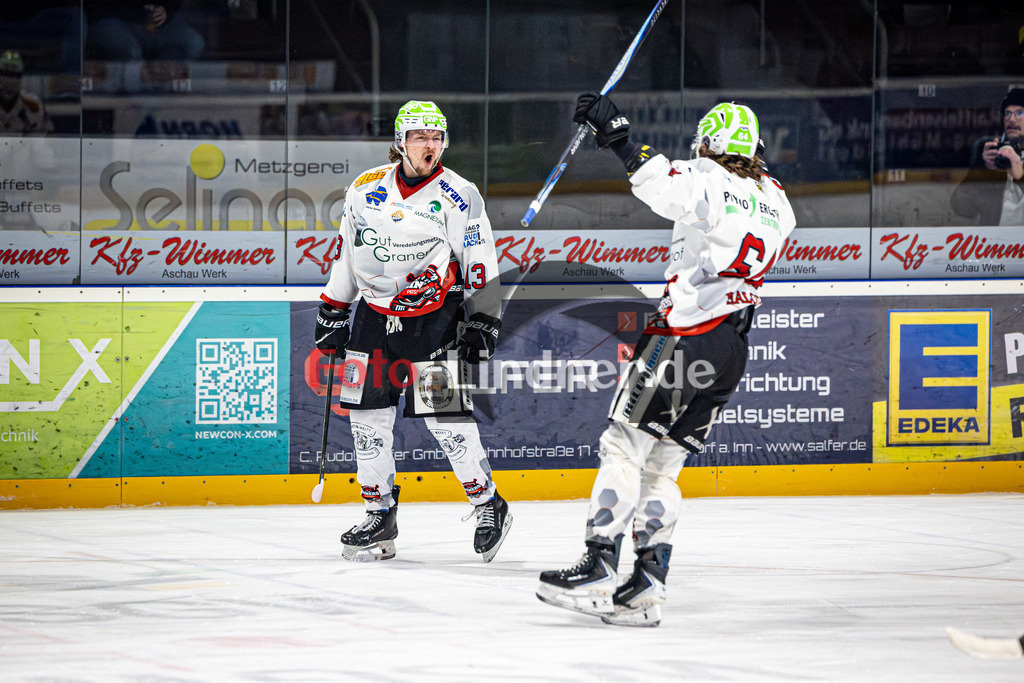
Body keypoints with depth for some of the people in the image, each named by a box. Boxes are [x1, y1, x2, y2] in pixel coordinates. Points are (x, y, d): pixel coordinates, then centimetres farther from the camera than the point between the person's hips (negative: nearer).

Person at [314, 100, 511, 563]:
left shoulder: (459, 197, -6)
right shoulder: (366, 189, 4)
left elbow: (481, 265, -2)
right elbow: (346, 253, 14)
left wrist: (483, 325, -8)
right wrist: (332, 314, 14)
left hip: (432, 319, -4)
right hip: (375, 315, 4)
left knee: (444, 414, -11)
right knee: (368, 416, 3)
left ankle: (488, 506, 4)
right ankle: (380, 515, 15)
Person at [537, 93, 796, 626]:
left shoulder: (708, 180, -8)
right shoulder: (774, 201, 14)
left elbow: (665, 187, -28)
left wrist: (618, 138, -30)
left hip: (684, 333, -8)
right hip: (732, 351, 8)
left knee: (624, 447, -5)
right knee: (662, 467, 10)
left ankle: (598, 568, -13)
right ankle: (647, 586, 2)